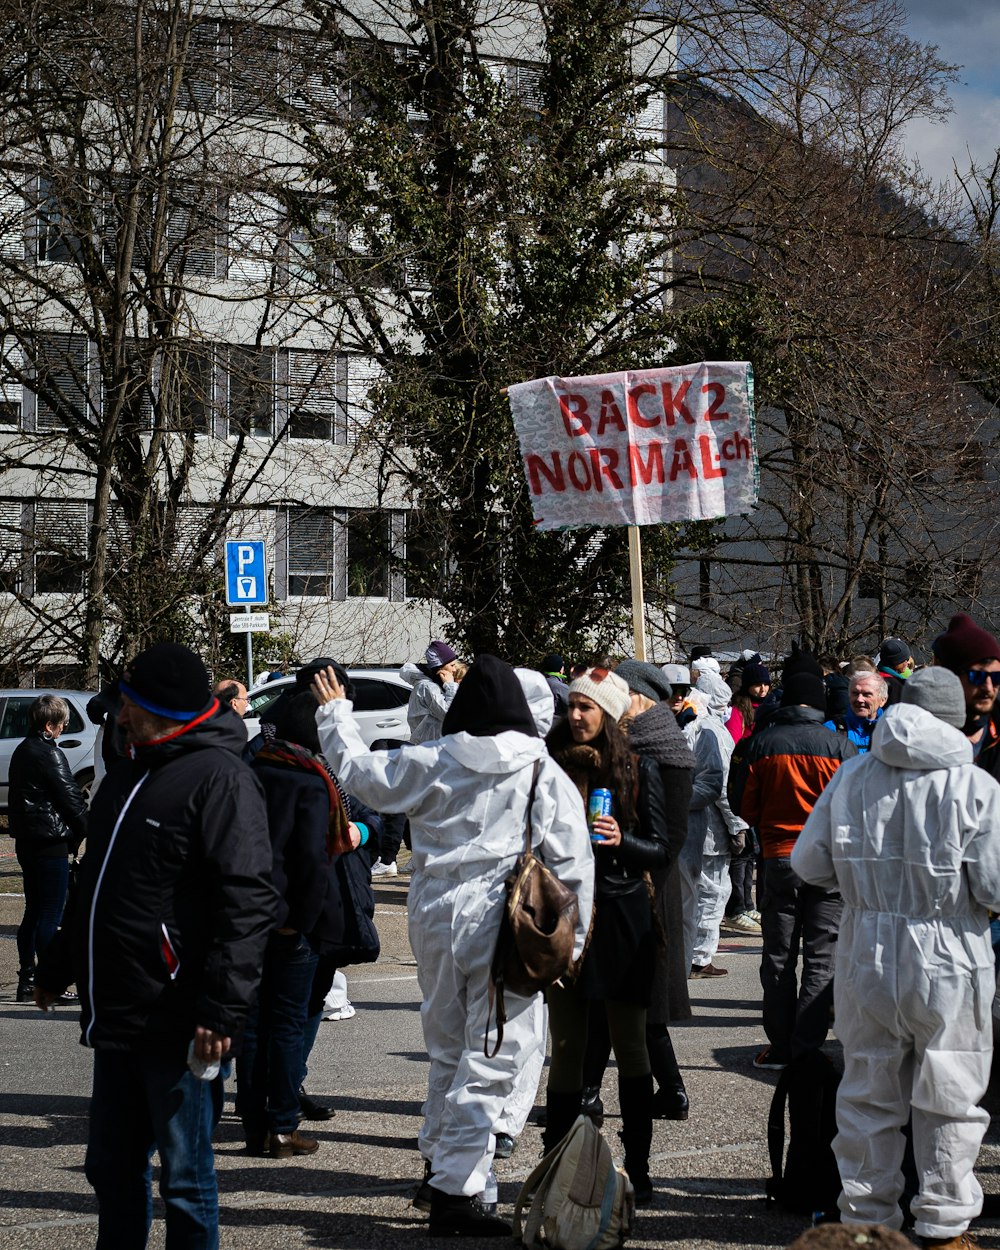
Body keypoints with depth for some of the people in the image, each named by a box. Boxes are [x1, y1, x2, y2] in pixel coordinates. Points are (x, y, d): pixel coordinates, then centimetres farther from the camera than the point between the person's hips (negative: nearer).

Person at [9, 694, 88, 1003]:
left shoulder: (22, 751, 13)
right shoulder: (48, 753, -15)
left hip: (26, 841, 9)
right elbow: (69, 795, -15)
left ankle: (27, 982, 17)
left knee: (33, 912, 14)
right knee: (51, 916, -5)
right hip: (50, 843, -9)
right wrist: (85, 829, 1)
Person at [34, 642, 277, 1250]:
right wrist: (57, 967, 31)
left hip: (178, 1026, -9)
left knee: (186, 1178, 2)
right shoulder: (131, 774, 15)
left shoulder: (219, 777, -13)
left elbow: (249, 903, -21)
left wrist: (222, 1010, -25)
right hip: (117, 1018, 9)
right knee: (113, 1169, 17)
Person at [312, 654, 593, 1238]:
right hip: (507, 930, -4)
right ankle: (455, 1190, -3)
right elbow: (573, 863, -6)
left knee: (448, 1048, 23)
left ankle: (438, 1160, 35)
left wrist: (335, 714, 29)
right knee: (489, 1062, 0)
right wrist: (570, 943, 1)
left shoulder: (430, 763, 0)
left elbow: (360, 771, 13)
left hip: (438, 921, 4)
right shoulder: (545, 773, -6)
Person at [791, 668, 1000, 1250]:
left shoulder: (852, 776, -1)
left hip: (866, 956, 3)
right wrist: (949, 882, 8)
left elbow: (809, 862, 4)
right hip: (950, 962, -3)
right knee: (950, 1102, 10)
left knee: (869, 1097, 14)